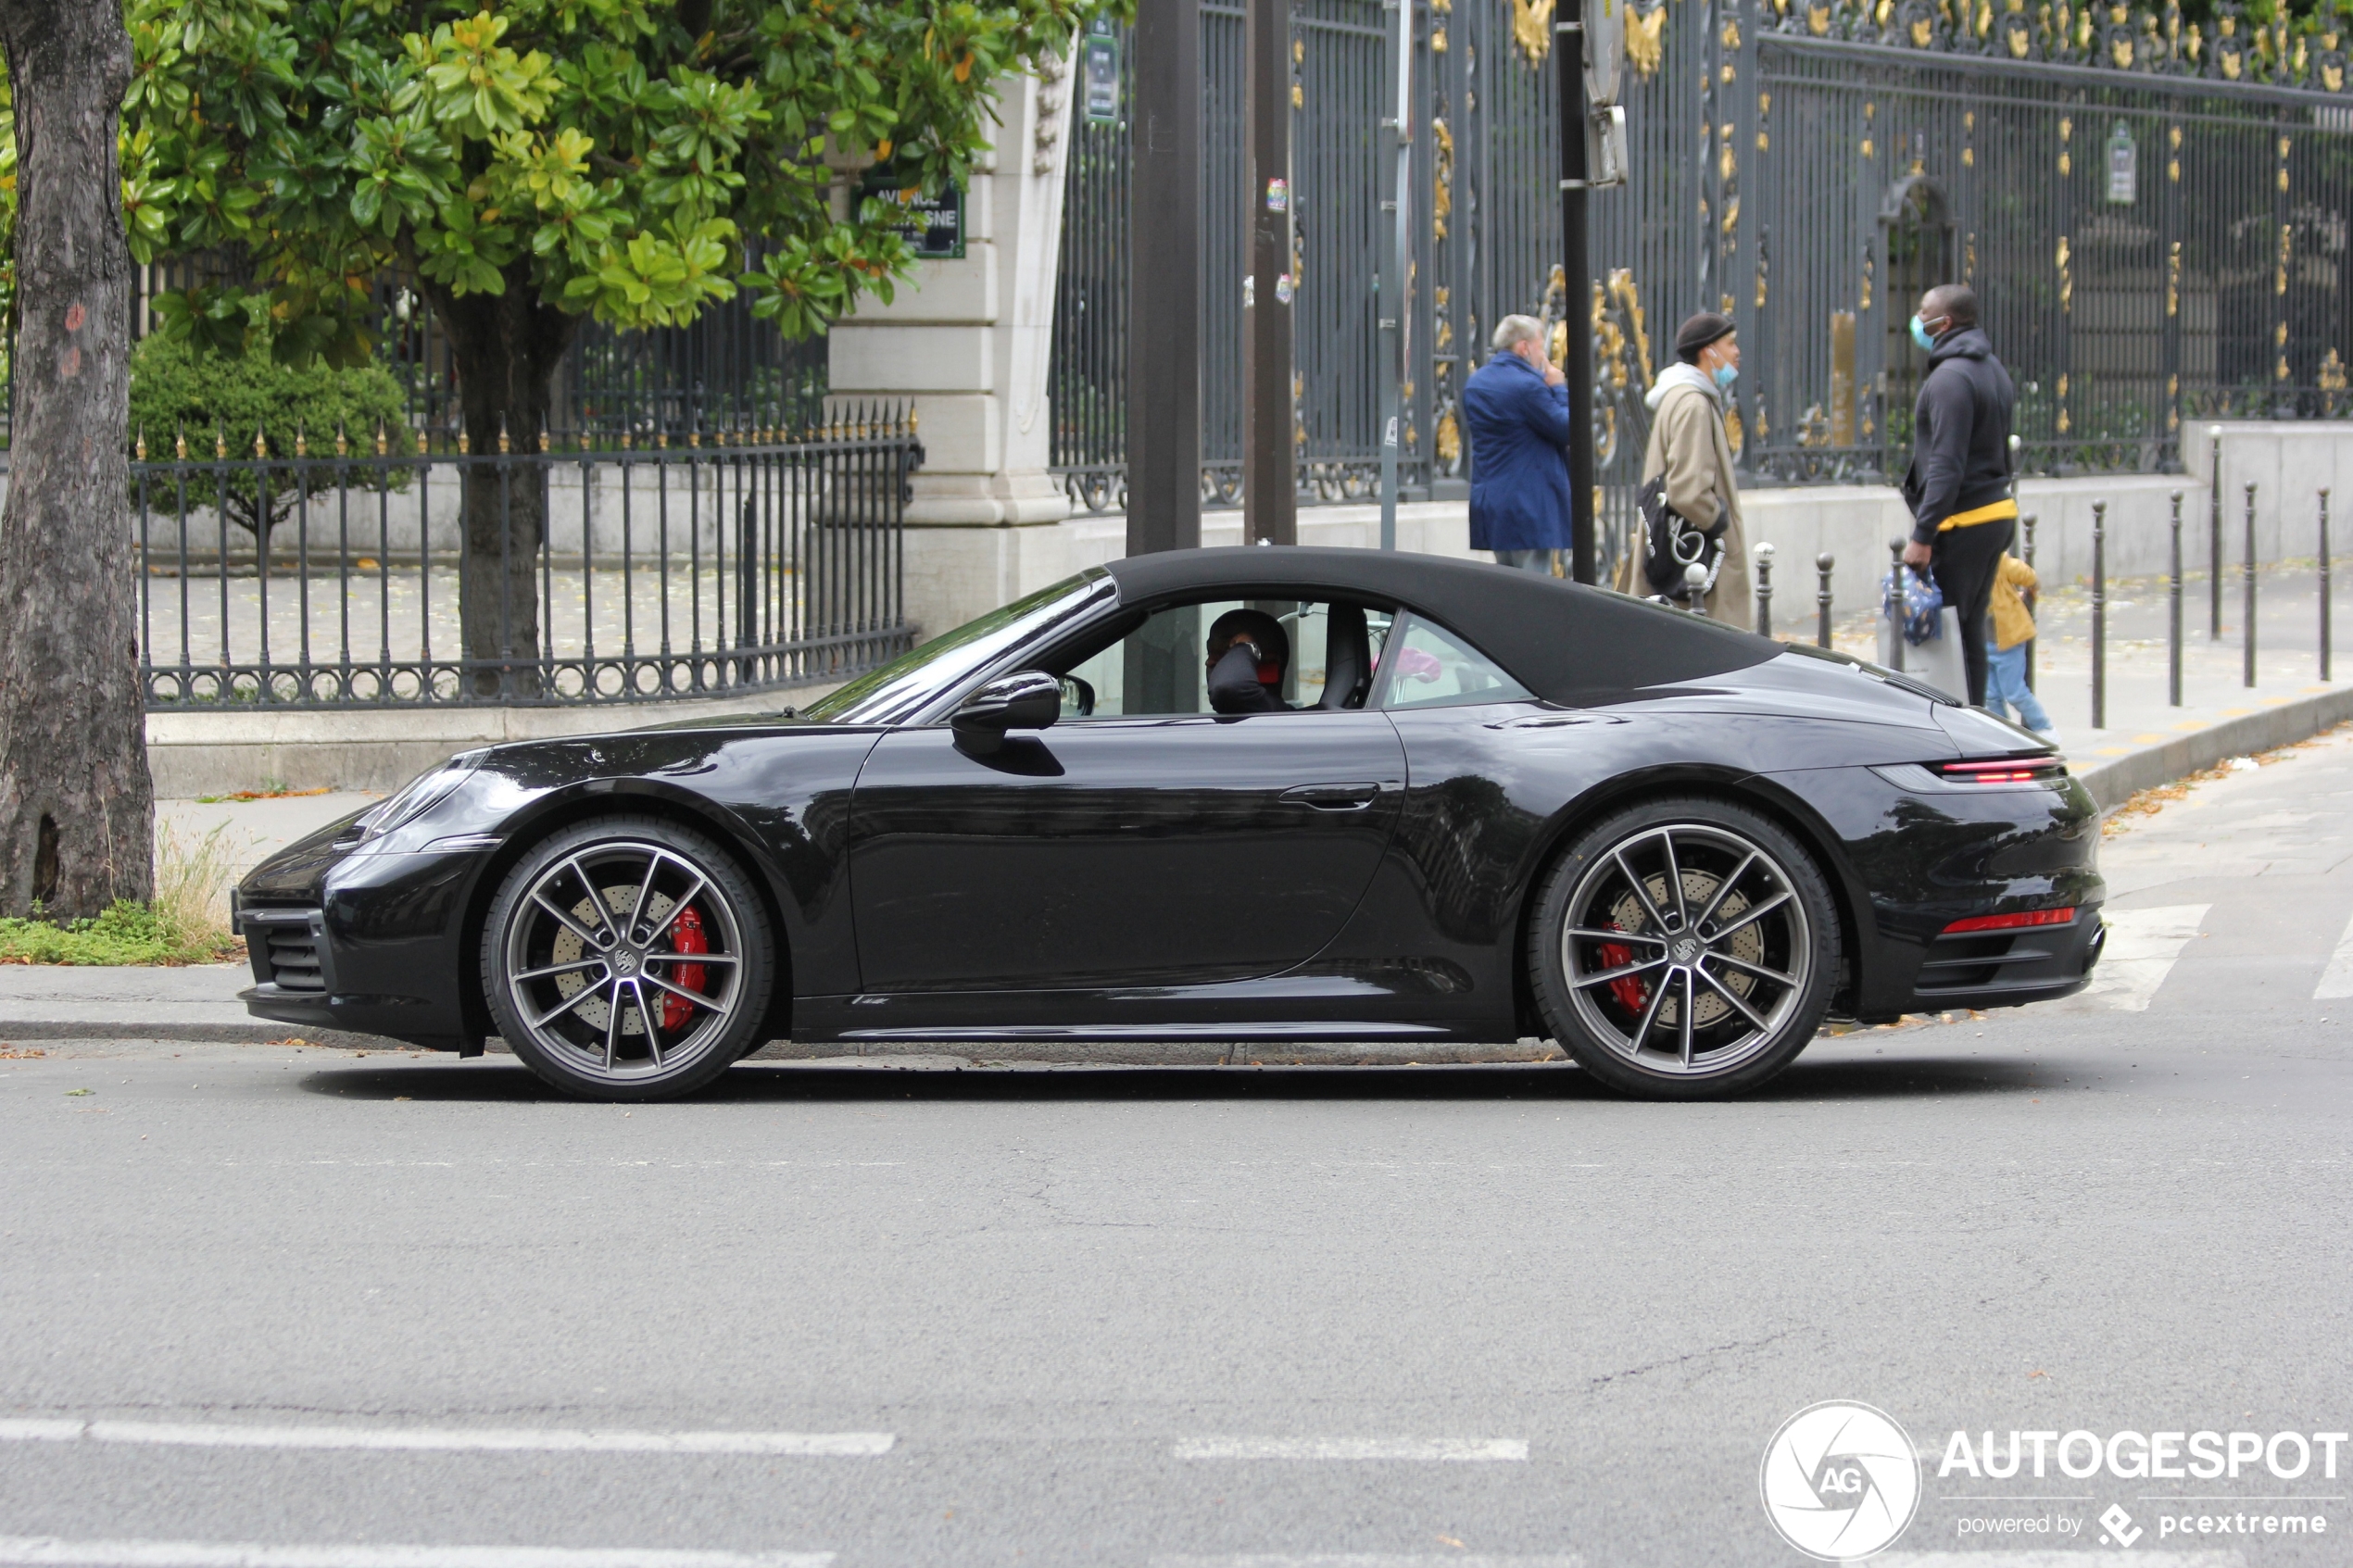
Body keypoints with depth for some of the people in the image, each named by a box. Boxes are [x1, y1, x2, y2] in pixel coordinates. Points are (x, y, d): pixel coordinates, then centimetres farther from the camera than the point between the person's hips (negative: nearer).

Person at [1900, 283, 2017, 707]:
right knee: (1970, 630, 14)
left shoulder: (1952, 377, -15)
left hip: (1961, 522, -10)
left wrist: (1923, 535, -22)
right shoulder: (1992, 370, 16)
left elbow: (1946, 465, -21)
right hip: (1996, 511, 10)